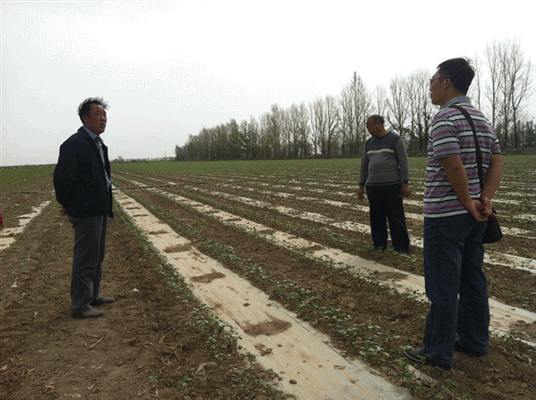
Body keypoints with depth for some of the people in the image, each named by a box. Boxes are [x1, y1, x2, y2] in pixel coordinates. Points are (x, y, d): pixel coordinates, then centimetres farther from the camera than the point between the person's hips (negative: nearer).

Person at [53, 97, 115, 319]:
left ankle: (92, 295, 32)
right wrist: (67, 205, -6)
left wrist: (106, 205, 15)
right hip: (86, 212, -9)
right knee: (85, 259, -2)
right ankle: (79, 305, 10)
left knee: (97, 257, 18)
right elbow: (62, 176, -17)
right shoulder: (75, 143, -15)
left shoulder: (98, 144, 14)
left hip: (100, 211, 9)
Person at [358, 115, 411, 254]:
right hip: (372, 186, 5)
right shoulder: (368, 143, 15)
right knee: (377, 219, 6)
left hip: (392, 185, -5)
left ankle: (402, 249, 3)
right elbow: (364, 165, 17)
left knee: (396, 218, -4)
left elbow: (403, 162, -4)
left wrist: (405, 184, -10)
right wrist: (361, 186, 14)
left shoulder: (395, 139, -1)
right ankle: (379, 246, 16)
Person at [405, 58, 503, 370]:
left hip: (444, 216, -9)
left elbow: (454, 167, -23)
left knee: (443, 284, 0)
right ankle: (474, 341, 31)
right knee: (472, 278, 17)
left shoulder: (445, 118, -14)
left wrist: (469, 204, -12)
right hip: (473, 216, 9)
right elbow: (497, 163, 8)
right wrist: (485, 200, -3)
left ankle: (438, 352, 13)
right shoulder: (484, 120, 14)